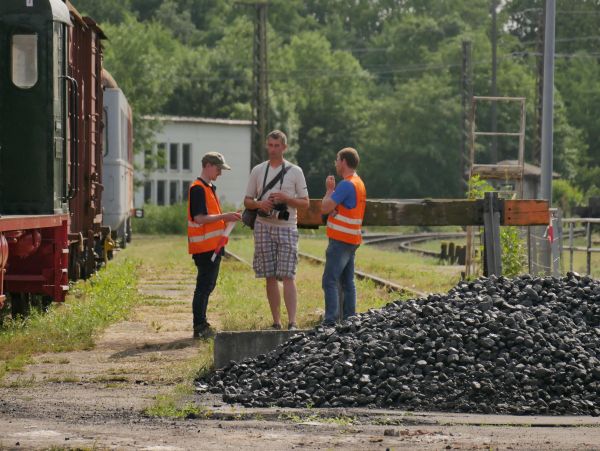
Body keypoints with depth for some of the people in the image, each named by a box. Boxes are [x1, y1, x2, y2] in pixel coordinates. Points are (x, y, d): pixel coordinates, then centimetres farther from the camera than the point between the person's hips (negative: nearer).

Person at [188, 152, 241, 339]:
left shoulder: (210, 188, 19)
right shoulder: (198, 189, -13)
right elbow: (199, 218, -21)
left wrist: (227, 218, 10)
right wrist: (224, 217, -18)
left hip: (213, 245, 10)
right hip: (204, 246, -10)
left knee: (207, 285, 12)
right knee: (204, 286, -8)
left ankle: (202, 325, 17)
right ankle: (199, 327, -6)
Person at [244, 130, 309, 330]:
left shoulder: (295, 171, 4)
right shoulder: (258, 170, 10)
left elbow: (305, 202, 4)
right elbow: (247, 201, 12)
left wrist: (286, 199, -14)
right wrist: (259, 204, -10)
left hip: (286, 227, -3)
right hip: (264, 227, 3)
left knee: (288, 276, -10)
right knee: (270, 277, 4)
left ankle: (292, 323, -14)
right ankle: (276, 323, 8)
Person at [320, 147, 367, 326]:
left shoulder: (346, 184, -16)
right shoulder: (359, 183, 17)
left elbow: (325, 208, -17)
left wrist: (329, 189, -3)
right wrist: (332, 190, 3)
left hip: (341, 240, -10)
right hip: (351, 240, 10)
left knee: (330, 281, -10)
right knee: (347, 282, 11)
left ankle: (330, 321, -15)